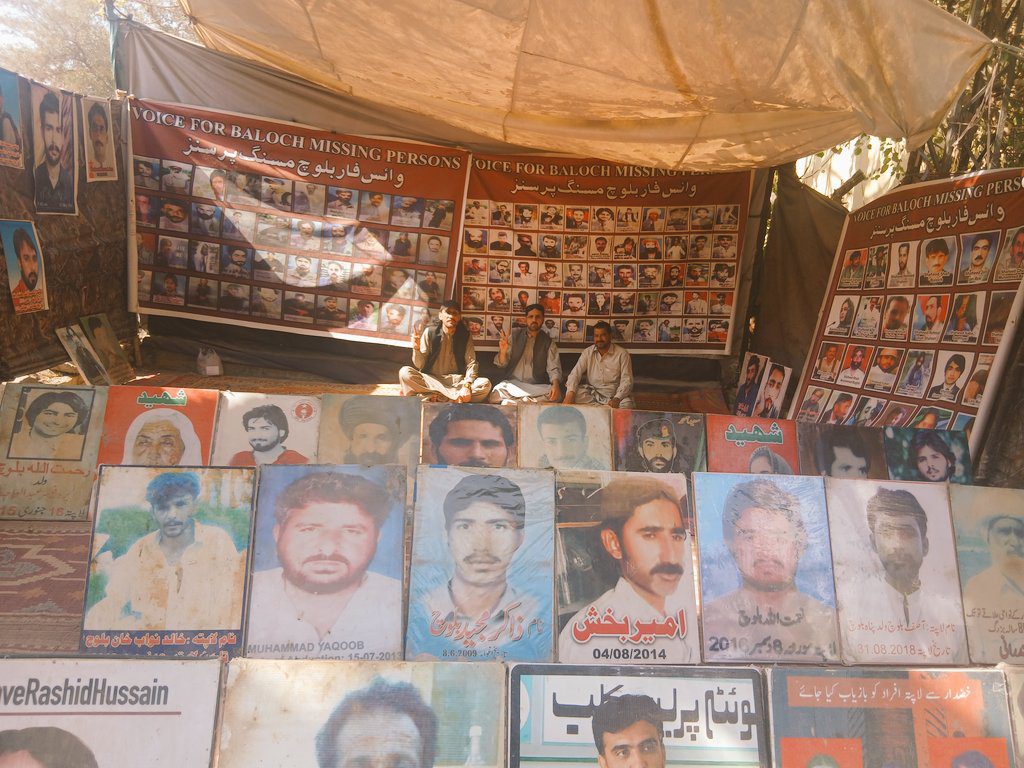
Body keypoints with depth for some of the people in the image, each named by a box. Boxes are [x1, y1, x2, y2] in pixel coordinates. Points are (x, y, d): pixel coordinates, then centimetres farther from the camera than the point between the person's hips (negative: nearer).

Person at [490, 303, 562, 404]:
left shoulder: (548, 342, 7)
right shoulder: (515, 336, 9)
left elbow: (554, 368, -1)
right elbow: (501, 364, 6)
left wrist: (555, 384, -24)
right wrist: (503, 352, -17)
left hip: (537, 386, 1)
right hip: (513, 383, 0)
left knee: (556, 395, -32)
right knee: (498, 391, -33)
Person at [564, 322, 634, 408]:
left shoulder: (622, 354, -4)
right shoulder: (587, 352, 4)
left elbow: (627, 381, -9)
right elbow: (576, 373, -4)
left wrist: (617, 399, -28)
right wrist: (570, 393, -25)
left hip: (614, 395, -2)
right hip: (591, 393, 3)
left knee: (627, 404, -34)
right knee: (572, 394, -25)